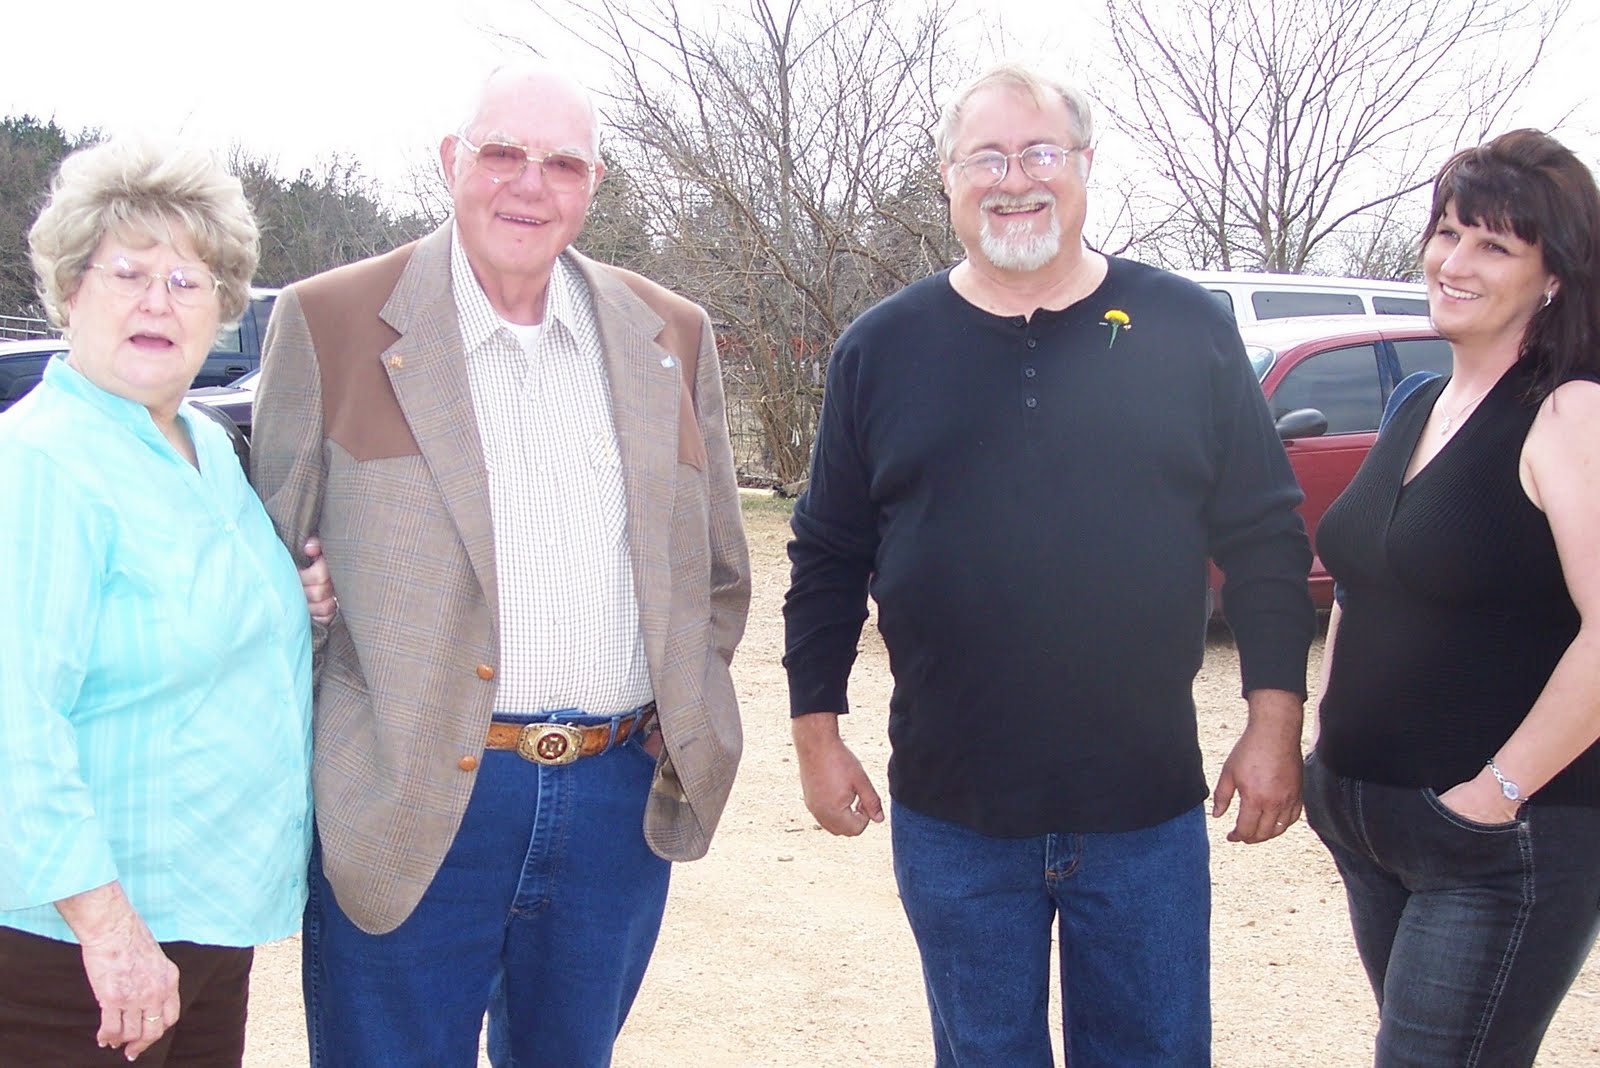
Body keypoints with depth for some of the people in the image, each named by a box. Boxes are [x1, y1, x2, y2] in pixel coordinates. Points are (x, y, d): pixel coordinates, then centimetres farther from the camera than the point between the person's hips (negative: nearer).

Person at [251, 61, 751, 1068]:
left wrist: (687, 721, 9)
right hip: (411, 806, -3)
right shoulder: (329, 323, -2)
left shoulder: (672, 335, 9)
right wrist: (305, 715, -3)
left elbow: (719, 572, 17)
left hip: (622, 803, 4)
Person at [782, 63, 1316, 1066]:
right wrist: (817, 729, 4)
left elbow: (1267, 540, 2)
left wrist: (1277, 720, -1)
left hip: (1149, 812, 0)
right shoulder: (882, 348, 2)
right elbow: (828, 558, 6)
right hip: (951, 817, 1)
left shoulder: (1188, 331, 0)